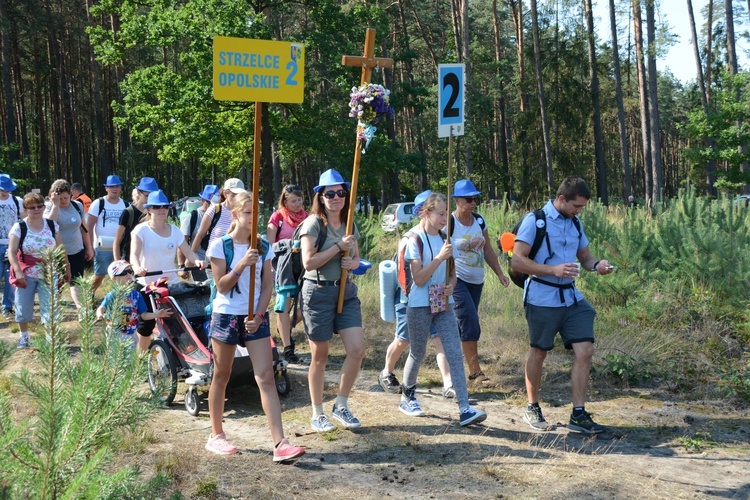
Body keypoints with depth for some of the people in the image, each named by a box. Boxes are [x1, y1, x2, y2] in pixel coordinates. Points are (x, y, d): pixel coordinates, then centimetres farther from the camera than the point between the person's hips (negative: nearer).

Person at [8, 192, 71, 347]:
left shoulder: (52, 225, 3)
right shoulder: (19, 227, -5)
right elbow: (11, 252, -8)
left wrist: (67, 268, 11)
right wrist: (18, 271, -19)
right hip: (26, 274, -1)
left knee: (50, 308, -3)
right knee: (23, 309, 7)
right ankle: (23, 336, 28)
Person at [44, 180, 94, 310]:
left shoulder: (77, 206, 2)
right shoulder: (50, 208, -8)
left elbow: (83, 227, 11)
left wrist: (89, 247, 13)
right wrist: (55, 205, -26)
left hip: (77, 252, 3)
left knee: (77, 281, 4)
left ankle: (82, 307, 3)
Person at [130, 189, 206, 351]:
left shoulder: (175, 230, 5)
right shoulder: (141, 230, -7)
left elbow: (187, 252, -3)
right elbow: (134, 254, -21)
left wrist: (197, 261, -26)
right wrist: (137, 267, -43)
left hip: (170, 284, 3)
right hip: (147, 285, -3)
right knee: (145, 326, 3)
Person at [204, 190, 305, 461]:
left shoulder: (263, 246, 5)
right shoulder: (220, 245, -6)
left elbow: (268, 285, 4)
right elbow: (221, 286, -9)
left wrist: (258, 315, -8)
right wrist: (241, 265, -23)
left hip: (256, 318, 2)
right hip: (226, 315, -2)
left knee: (267, 378, -6)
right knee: (221, 376, 10)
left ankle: (280, 444, -11)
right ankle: (216, 435, 26)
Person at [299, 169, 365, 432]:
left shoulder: (350, 224, 10)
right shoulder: (313, 222, -9)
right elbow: (308, 262, -16)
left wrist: (353, 263, -2)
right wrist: (339, 247, -16)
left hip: (346, 292, 5)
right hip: (318, 292, -5)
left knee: (357, 350, -4)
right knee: (320, 356, 5)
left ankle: (341, 405, 16)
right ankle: (317, 413, 21)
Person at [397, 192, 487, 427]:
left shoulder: (444, 238, 9)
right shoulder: (415, 240, -9)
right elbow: (418, 279, -15)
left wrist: (451, 285, -5)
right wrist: (440, 257, -24)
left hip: (443, 304, 5)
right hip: (420, 305, -5)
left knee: (455, 353, -6)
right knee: (417, 354, 9)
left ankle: (465, 409, -9)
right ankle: (407, 398, 33)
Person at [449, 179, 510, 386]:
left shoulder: (479, 221, 8)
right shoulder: (449, 223, -11)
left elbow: (488, 250, 13)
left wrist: (500, 273, 7)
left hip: (476, 281, 7)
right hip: (456, 279, -7)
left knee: (467, 325, 11)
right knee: (470, 324, -13)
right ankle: (475, 371, -6)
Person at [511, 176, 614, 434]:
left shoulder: (575, 223, 11)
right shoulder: (535, 221, -10)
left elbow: (585, 256, 20)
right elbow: (517, 261, -16)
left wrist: (597, 265, -4)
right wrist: (553, 270, -25)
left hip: (571, 297, 6)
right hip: (542, 299, -6)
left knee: (584, 351, -2)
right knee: (539, 353, 8)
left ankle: (579, 415, 5)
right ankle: (532, 408, 26)